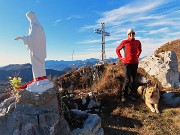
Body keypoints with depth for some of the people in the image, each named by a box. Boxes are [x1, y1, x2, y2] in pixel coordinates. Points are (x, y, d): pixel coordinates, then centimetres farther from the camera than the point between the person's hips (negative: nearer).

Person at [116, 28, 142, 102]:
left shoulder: (138, 42, 9)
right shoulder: (124, 42, -4)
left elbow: (140, 50, 28)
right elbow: (117, 49, 7)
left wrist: (137, 56, 15)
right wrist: (120, 58, 0)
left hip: (135, 63, 5)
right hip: (127, 63, -5)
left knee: (133, 79, 9)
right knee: (128, 80, -8)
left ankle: (130, 94, 22)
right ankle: (123, 95, 6)